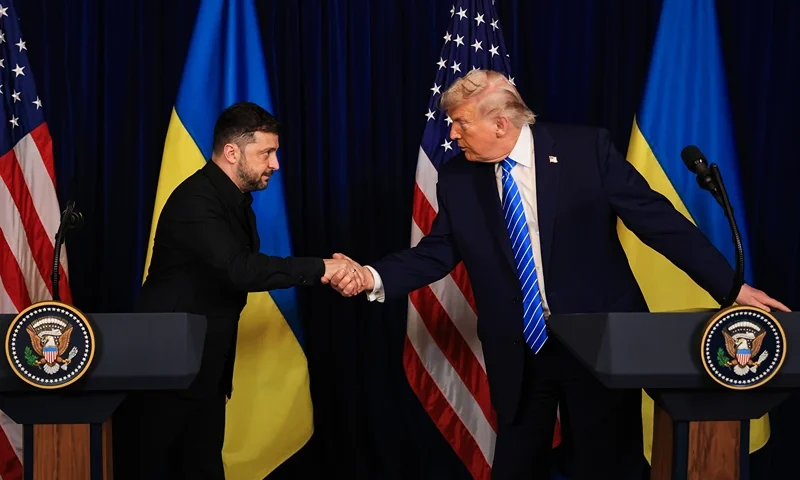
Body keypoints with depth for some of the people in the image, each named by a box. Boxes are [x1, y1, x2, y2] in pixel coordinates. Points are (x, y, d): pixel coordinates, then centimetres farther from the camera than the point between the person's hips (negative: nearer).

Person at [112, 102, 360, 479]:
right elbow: (239, 270, -33)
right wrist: (318, 268, -29)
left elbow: (250, 267, 8)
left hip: (206, 368, 9)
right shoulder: (196, 200, -21)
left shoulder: (235, 199, 9)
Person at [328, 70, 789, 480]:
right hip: (518, 352, 3)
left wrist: (730, 285, -9)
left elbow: (657, 218, -8)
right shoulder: (457, 179, 0)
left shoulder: (587, 148, -10)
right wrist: (372, 276, -16)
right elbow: (437, 252, 2)